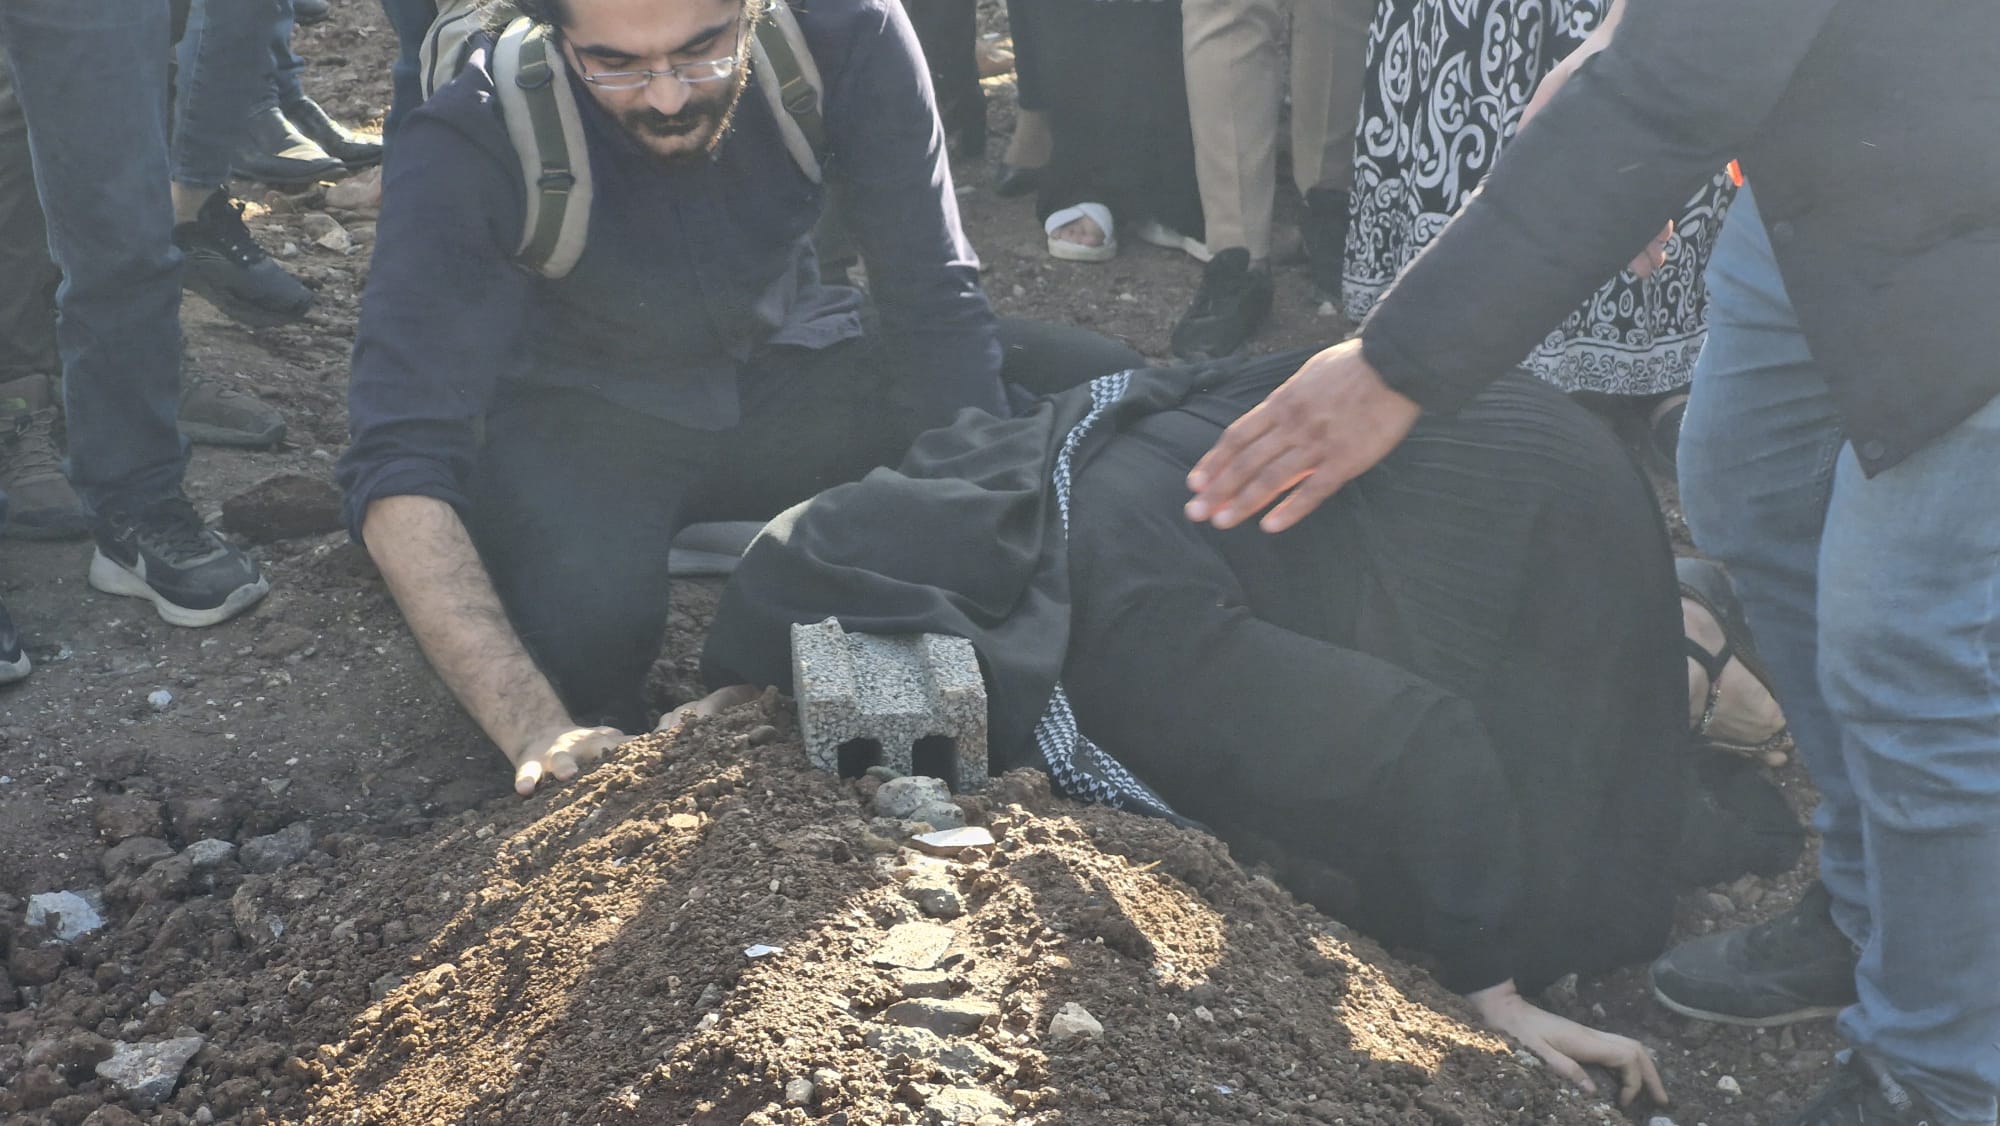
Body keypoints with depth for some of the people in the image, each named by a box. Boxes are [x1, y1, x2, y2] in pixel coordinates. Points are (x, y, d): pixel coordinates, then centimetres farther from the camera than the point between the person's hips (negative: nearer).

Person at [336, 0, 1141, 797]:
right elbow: (399, 460, -33)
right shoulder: (465, 149, -27)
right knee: (577, 620, -36)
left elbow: (934, 305, -18)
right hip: (587, 414, -2)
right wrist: (538, 732, -46)